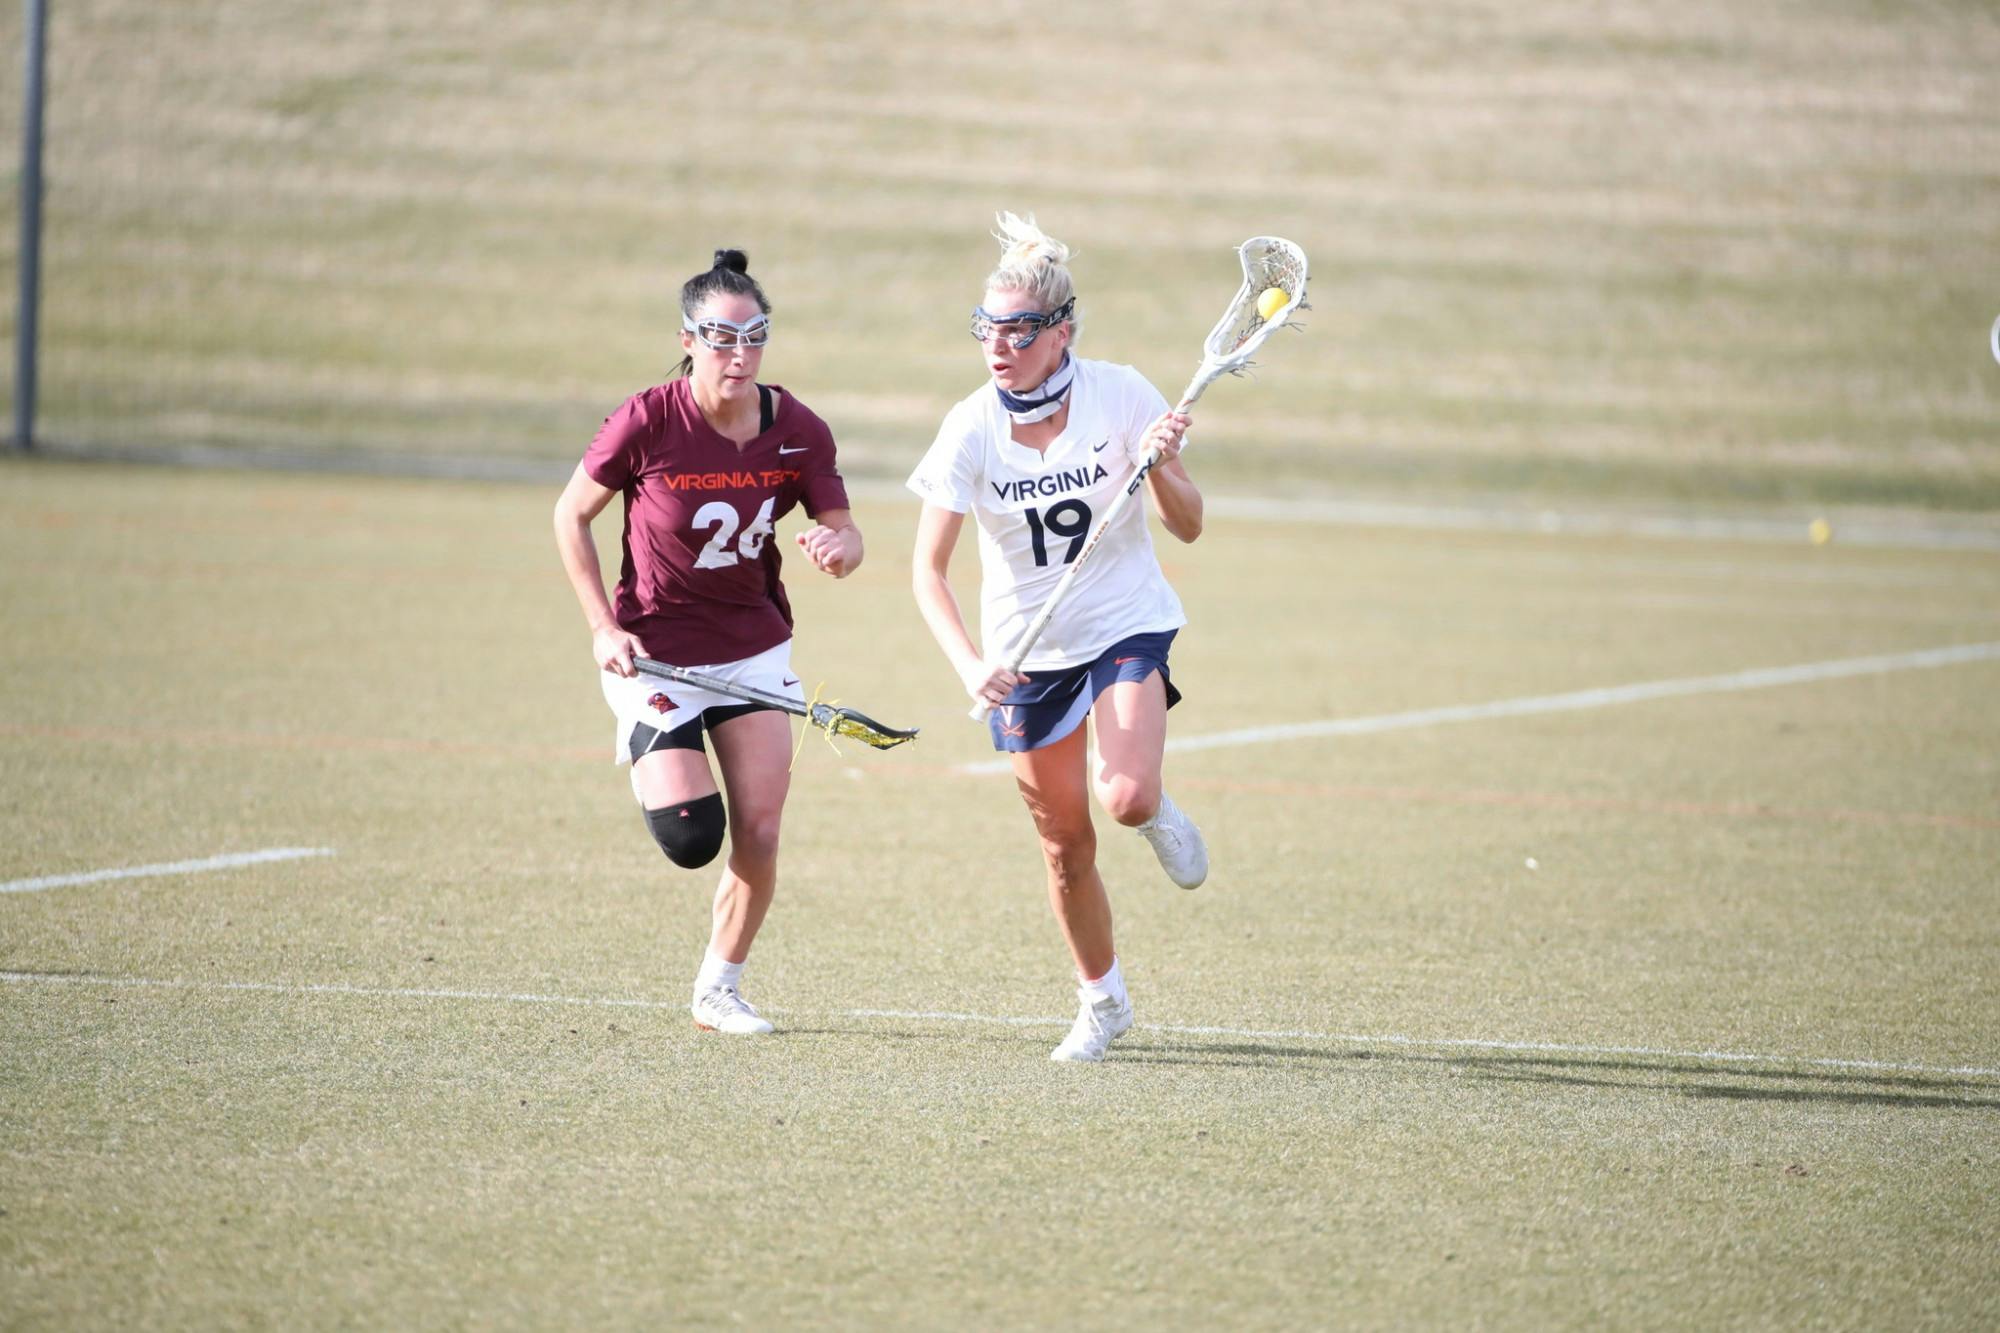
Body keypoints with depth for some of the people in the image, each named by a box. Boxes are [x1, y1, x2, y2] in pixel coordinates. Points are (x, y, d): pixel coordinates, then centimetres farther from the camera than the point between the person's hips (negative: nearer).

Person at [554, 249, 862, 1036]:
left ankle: (719, 989, 17)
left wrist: (838, 549, -27)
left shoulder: (798, 432, -10)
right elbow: (571, 516, -5)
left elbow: (845, 536, -2)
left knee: (758, 836, -3)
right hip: (653, 654, -3)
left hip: (755, 650, 3)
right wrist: (603, 627, -11)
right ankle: (650, 770, 24)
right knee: (689, 837, -13)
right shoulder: (647, 424, -18)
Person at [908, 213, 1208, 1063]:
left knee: (1126, 796, -25)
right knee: (1065, 844, 7)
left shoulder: (1121, 396, -14)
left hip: (1127, 625, -1)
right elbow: (927, 570, -15)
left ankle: (1156, 813, 13)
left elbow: (1188, 527, -7)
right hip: (1026, 653, 1)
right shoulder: (970, 430, -14)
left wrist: (1162, 466, -28)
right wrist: (969, 666, -29)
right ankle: (1101, 1000, 29)